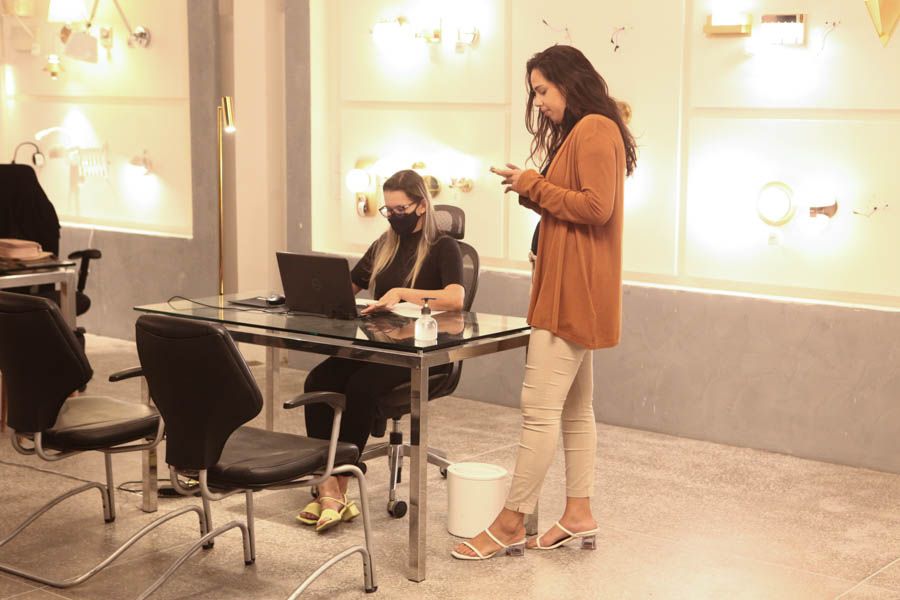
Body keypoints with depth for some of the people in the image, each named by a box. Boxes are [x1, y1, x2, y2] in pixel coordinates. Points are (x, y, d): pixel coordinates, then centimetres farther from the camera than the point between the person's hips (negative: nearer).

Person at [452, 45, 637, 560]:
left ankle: (512, 523, -4)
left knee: (539, 408, -9)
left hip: (573, 292, -11)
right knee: (575, 408, 11)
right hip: (570, 291, 11)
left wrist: (534, 186, -13)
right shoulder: (578, 134, 20)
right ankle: (579, 515, 17)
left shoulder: (595, 130, -12)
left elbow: (597, 207, -21)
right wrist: (534, 190, 4)